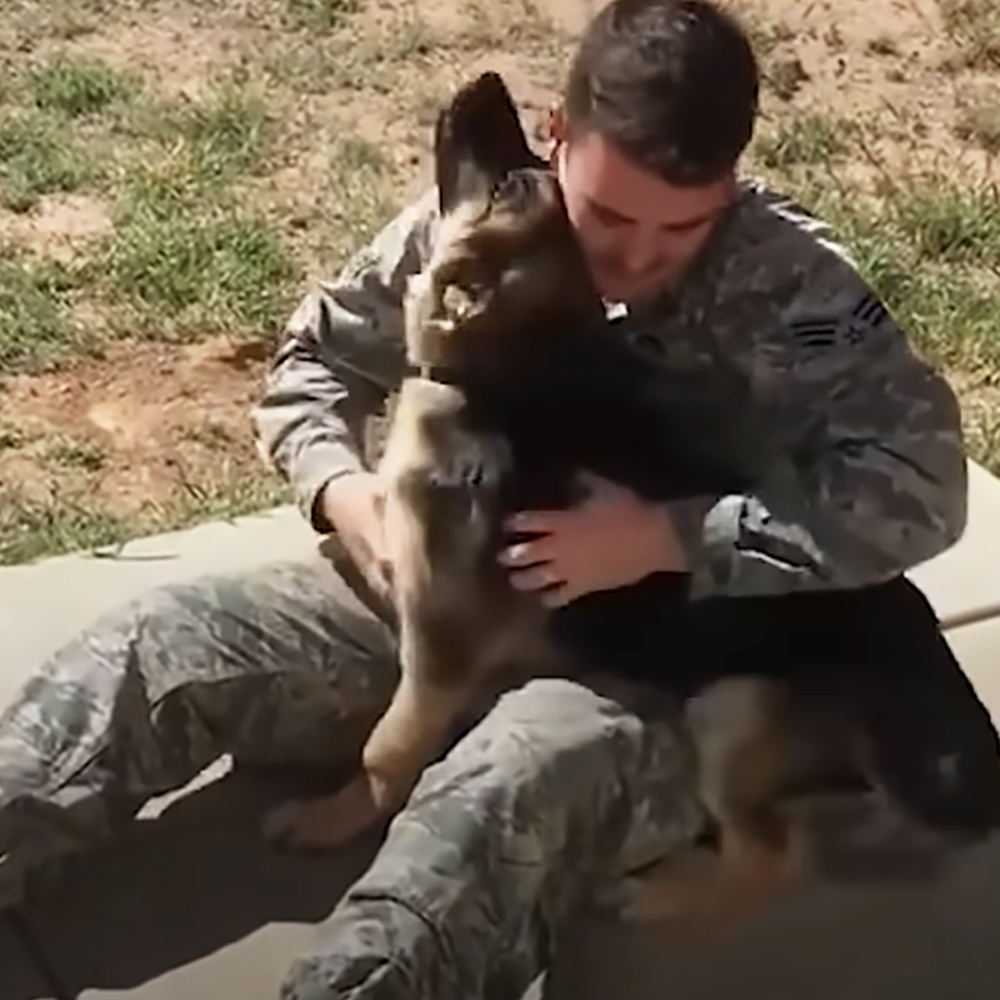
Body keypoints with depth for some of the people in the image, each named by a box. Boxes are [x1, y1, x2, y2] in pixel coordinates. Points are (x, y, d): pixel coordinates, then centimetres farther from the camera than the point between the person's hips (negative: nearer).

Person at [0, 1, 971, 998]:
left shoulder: (791, 286, -16)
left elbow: (922, 482, -24)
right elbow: (318, 355, 8)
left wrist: (672, 536, -30)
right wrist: (342, 489, -15)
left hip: (657, 669, -4)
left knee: (512, 786, -39)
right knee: (163, 644, -12)